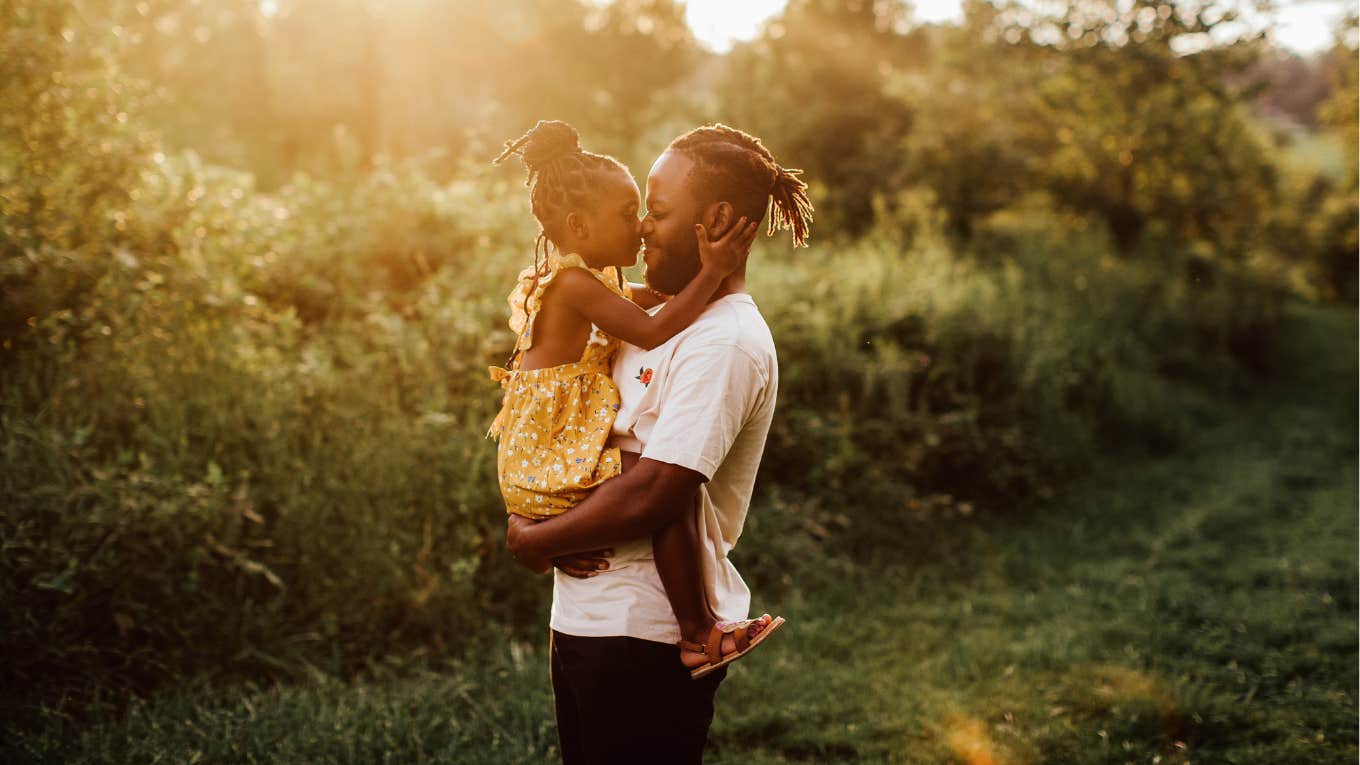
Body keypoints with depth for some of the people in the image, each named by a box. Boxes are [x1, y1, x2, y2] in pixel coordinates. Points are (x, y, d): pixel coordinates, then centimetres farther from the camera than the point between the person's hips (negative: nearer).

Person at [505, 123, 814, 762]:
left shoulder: (726, 342, -17)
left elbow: (654, 495, -25)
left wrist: (532, 541, -12)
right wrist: (528, 513, -4)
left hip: (648, 639, -9)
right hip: (582, 617, 9)